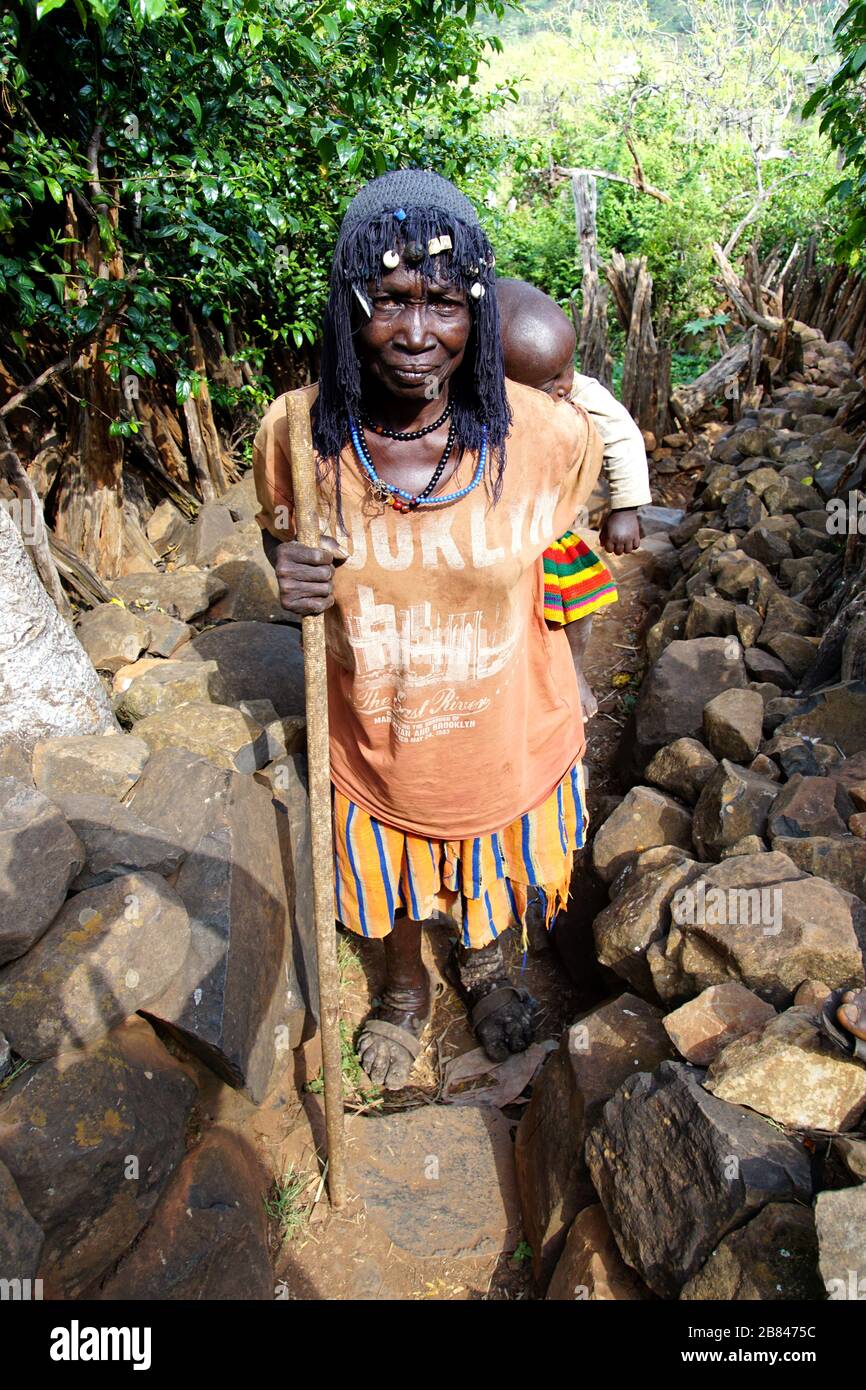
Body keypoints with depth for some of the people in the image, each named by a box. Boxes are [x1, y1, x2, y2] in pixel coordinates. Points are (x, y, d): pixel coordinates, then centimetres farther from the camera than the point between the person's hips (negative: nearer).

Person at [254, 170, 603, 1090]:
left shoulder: (547, 435, -21)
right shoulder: (296, 434, -19)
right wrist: (289, 574, -22)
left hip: (506, 736, 0)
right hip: (373, 746, 1)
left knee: (492, 872, 29)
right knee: (390, 876, 28)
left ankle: (482, 961, 66)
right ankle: (405, 987, 63)